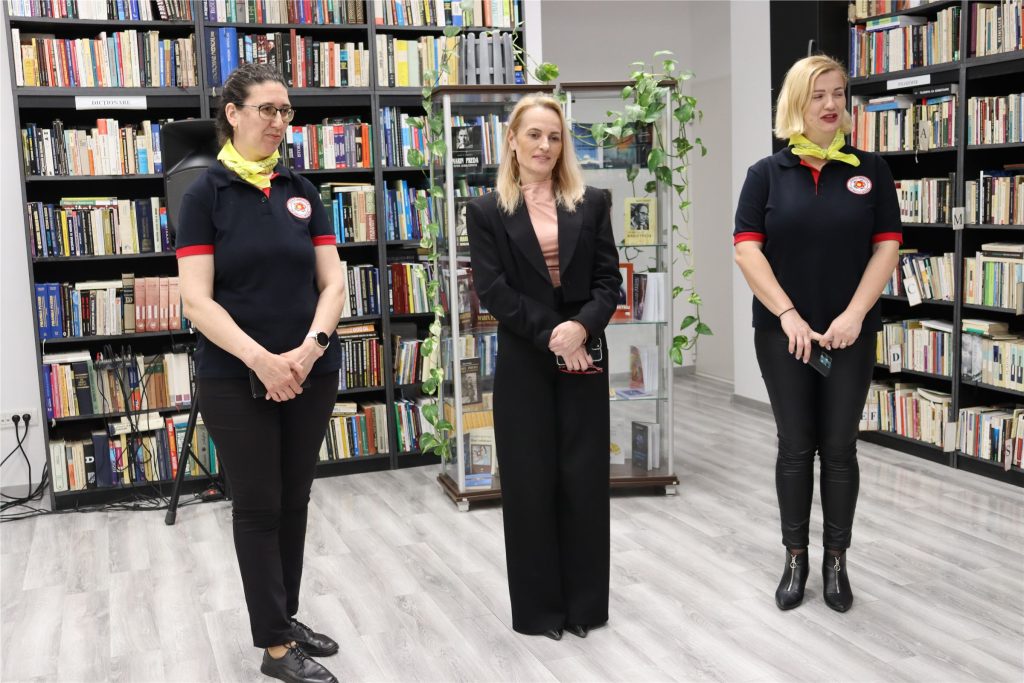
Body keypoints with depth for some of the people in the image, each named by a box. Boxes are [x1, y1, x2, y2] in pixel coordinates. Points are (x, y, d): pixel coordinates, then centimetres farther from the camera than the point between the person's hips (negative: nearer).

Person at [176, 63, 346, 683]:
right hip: (236, 381, -4)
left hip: (312, 375, 4)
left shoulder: (302, 191, 6)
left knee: (294, 500, 14)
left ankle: (285, 616, 30)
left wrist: (309, 347, -14)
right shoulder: (206, 194, -5)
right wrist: (261, 360, -21)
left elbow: (332, 282, 3)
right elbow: (197, 300, -11)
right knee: (258, 506, 5)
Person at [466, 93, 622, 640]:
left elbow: (608, 280, 2)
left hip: (585, 357, 2)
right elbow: (492, 289, -7)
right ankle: (539, 605, 19)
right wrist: (550, 334, -14)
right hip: (523, 363, -1)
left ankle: (584, 602, 20)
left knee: (584, 478, 6)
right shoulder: (487, 210, 2)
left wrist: (581, 327, -16)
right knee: (529, 482, 4)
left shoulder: (591, 203, 8)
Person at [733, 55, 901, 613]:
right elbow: (747, 250, -6)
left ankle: (836, 561, 21)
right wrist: (788, 314, -15)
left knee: (839, 448, 7)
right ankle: (795, 559, 20)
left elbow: (887, 246, 0)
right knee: (795, 447, 6)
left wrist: (854, 314, -12)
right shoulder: (767, 173, 1)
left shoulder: (869, 170, 4)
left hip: (850, 333, 1)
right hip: (783, 332, 0)